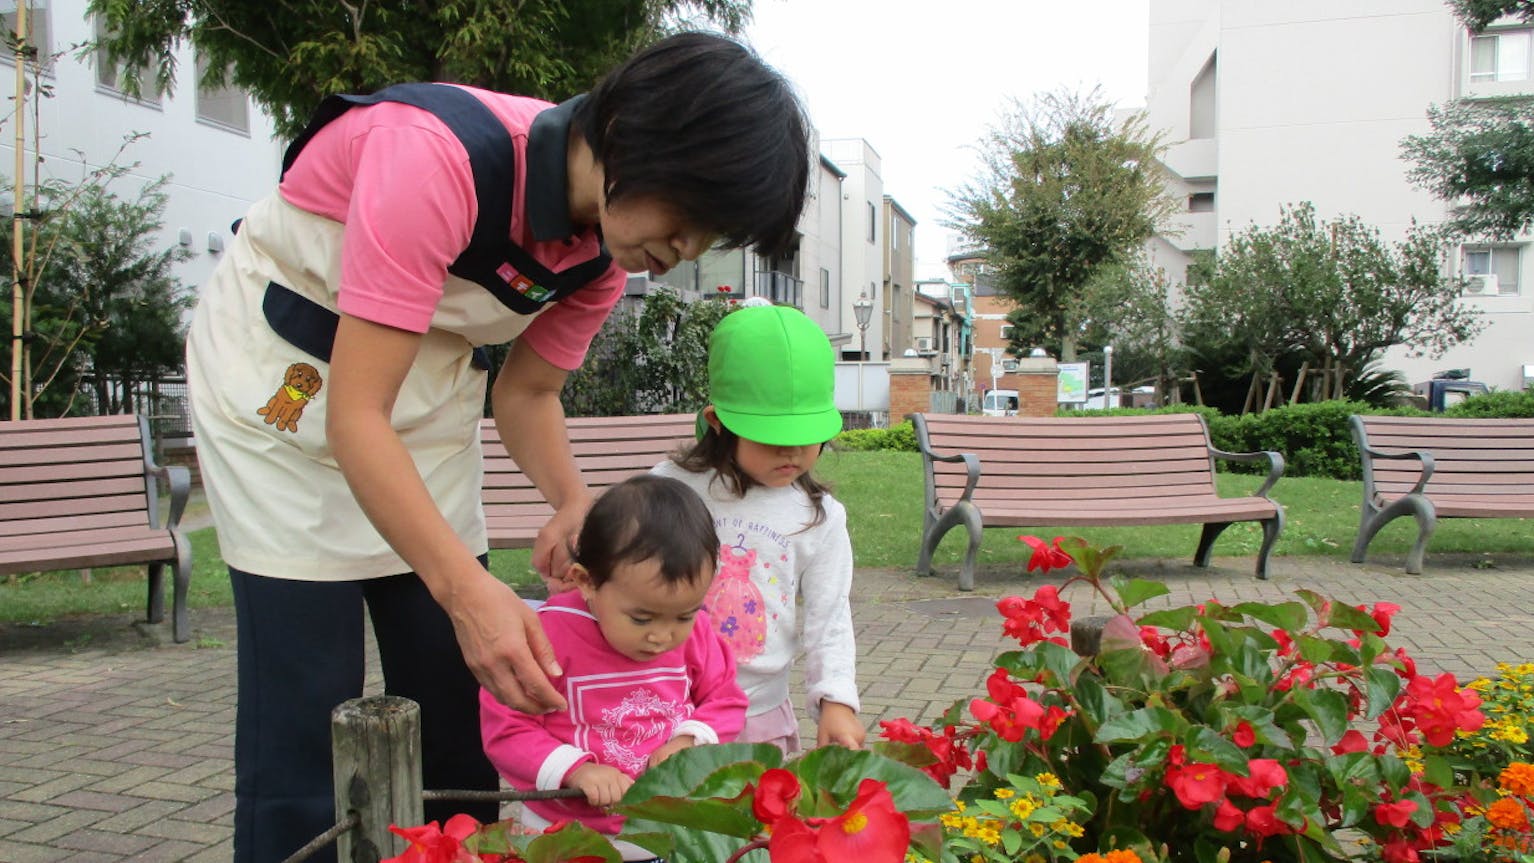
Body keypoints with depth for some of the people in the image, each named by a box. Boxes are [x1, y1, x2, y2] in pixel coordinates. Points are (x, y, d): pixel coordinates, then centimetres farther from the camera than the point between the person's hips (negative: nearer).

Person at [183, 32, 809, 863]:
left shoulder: (609, 248, -10)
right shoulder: (438, 156, -33)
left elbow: (526, 389, 3)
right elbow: (354, 416, -33)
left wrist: (572, 501, -15)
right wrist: (468, 588, -40)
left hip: (429, 380, 6)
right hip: (280, 377, -6)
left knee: (457, 689, 5)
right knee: (306, 704, -9)